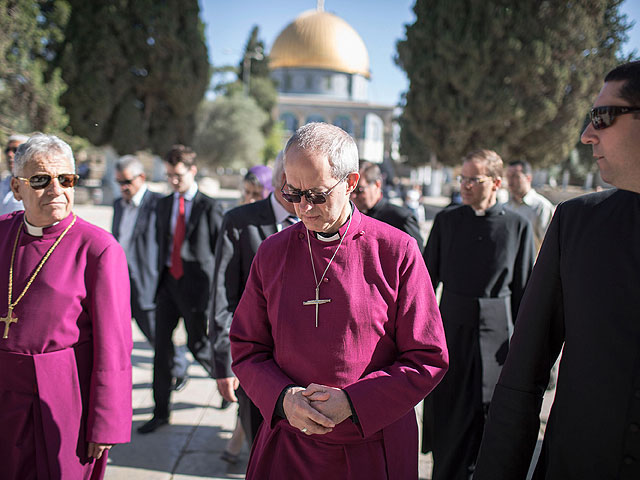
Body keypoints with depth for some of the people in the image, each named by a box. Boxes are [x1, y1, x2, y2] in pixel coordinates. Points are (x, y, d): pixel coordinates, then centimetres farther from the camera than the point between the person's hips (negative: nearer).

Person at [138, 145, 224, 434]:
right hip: (168, 283, 5)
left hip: (196, 285, -5)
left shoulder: (209, 207, -7)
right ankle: (161, 413, 15)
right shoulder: (163, 205, 11)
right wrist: (160, 278, 14)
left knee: (198, 346, 5)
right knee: (161, 347, 4)